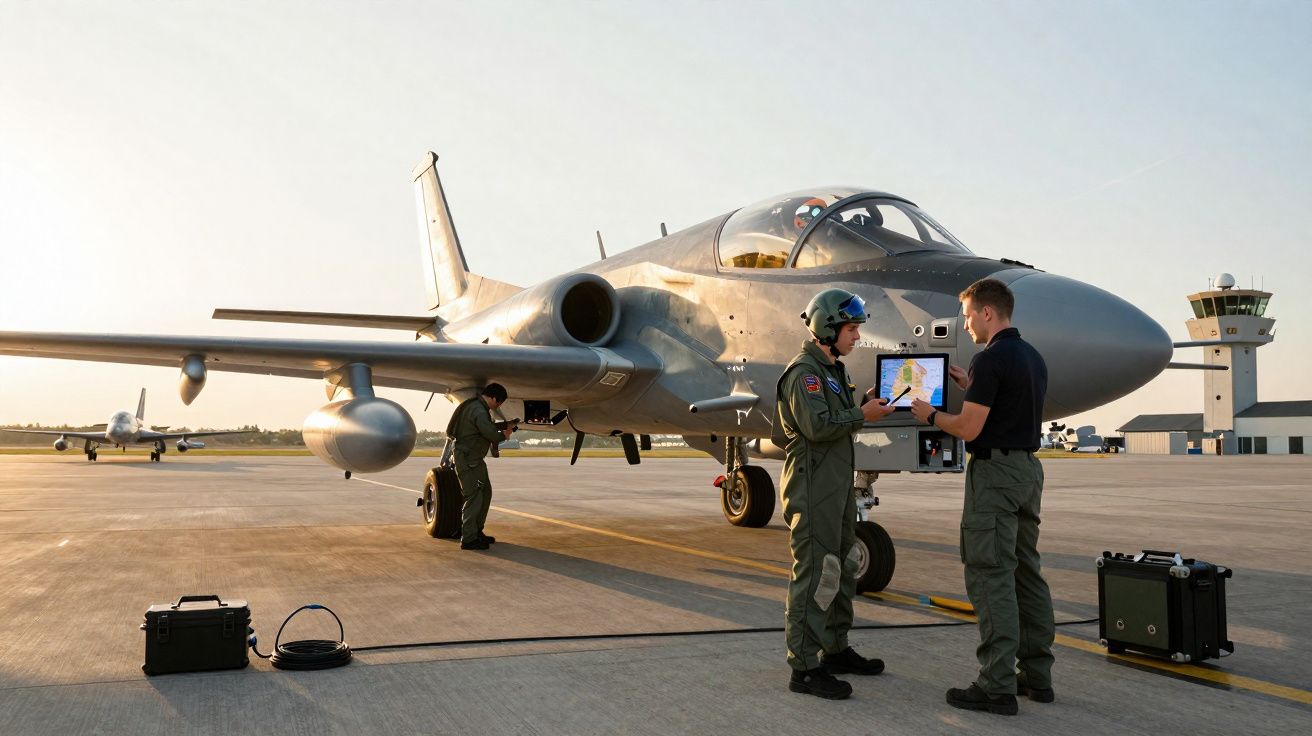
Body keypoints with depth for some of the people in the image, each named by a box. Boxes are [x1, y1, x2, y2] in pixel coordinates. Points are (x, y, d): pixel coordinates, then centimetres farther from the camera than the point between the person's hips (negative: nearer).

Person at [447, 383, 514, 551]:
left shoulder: (475, 405, 13)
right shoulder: (479, 411, -21)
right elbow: (492, 435, -25)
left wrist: (503, 429, 11)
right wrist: (505, 434, -5)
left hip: (474, 459, 11)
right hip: (467, 459, -11)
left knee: (485, 493, 15)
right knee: (474, 496, -9)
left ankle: (477, 532, 23)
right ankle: (468, 539, -5)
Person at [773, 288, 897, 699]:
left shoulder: (831, 369, 18)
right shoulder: (804, 371, -14)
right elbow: (817, 426, -25)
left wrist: (864, 407, 4)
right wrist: (861, 415, -15)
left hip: (837, 487, 10)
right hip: (813, 489, -10)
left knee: (840, 569, 17)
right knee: (813, 573, -8)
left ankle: (836, 650, 29)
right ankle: (804, 668, -4)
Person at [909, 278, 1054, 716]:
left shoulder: (990, 359, -16)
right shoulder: (1033, 358, 14)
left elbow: (969, 429, -18)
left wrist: (930, 416, -1)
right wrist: (970, 387, 20)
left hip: (994, 471, -9)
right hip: (1028, 468, 10)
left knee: (990, 576, -6)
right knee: (1026, 573, 13)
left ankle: (997, 686, -4)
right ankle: (1037, 675, 19)